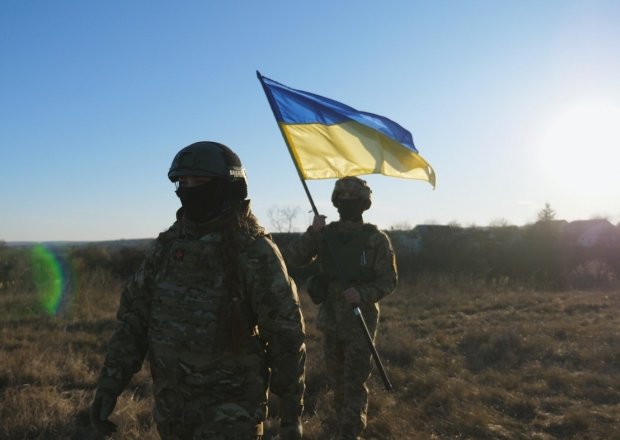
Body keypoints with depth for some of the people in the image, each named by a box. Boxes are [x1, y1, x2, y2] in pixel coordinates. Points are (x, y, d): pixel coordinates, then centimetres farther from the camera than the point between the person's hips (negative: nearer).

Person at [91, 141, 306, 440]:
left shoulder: (254, 252, -14)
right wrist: (109, 384, -2)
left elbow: (286, 335, -11)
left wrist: (291, 413, -7)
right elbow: (133, 318, 7)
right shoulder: (167, 246, 3)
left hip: (229, 408, -5)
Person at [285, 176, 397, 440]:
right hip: (330, 319, 4)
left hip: (360, 321, -4)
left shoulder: (377, 239, -7)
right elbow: (293, 260, -5)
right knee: (337, 379, 17)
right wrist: (311, 233, -19)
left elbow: (388, 281, -7)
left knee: (354, 382, -3)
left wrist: (362, 294, -25)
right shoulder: (325, 234, 2)